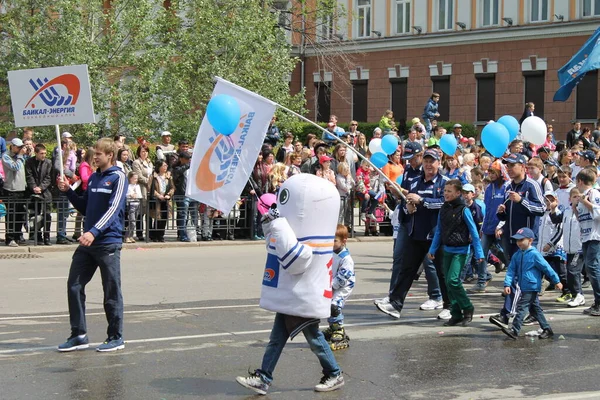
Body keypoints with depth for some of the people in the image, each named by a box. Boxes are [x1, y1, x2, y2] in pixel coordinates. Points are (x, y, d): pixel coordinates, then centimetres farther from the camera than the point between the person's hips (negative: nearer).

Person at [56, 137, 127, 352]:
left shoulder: (118, 177, -7)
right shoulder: (93, 178, 14)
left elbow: (113, 209, -18)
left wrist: (94, 232, -28)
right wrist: (68, 191, 6)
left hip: (108, 243, -7)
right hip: (87, 242, 7)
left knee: (111, 292, 1)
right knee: (74, 286, 5)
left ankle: (116, 337, 11)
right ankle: (79, 335, 14)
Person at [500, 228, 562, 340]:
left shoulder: (534, 254, -12)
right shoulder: (517, 255, 7)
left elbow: (546, 268, -8)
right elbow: (511, 270, 5)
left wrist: (556, 281, -3)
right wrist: (507, 284, -7)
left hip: (531, 287, -8)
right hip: (522, 287, 8)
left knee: (521, 307, -12)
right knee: (535, 309, 14)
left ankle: (514, 330, -12)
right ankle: (547, 329, 23)